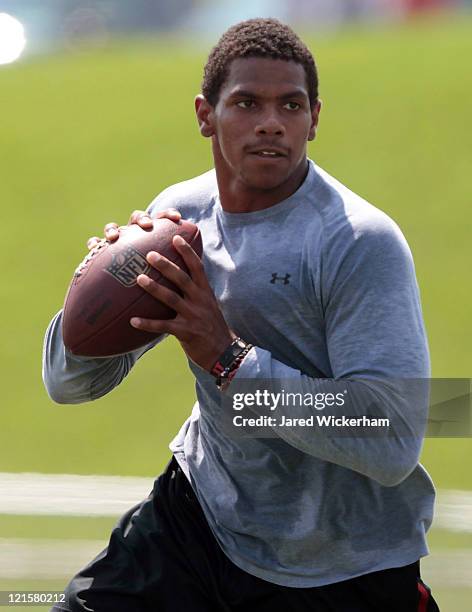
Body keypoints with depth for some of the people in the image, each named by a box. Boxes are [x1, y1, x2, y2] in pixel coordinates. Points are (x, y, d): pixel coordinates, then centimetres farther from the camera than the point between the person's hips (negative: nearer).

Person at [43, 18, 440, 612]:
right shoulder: (181, 212, -2)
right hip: (204, 512, 5)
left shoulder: (361, 241, -21)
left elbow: (393, 445, -31)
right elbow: (67, 383, 5)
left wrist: (229, 357, -33)